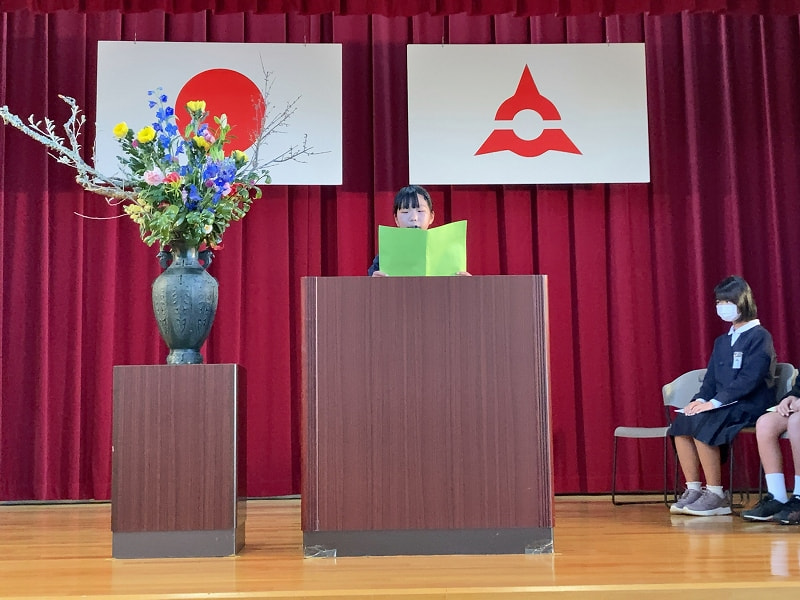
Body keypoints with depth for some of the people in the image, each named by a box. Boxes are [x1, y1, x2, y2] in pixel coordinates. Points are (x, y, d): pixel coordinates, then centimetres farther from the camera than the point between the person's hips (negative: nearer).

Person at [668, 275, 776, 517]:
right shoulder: (722, 341, 19)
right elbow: (711, 378, 14)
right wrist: (700, 399, -7)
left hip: (750, 406, -7)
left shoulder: (759, 337, -6)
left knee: (701, 424, -30)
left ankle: (716, 494, -23)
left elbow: (749, 379, -17)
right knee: (681, 423, -16)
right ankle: (693, 489, -13)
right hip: (724, 406, 8)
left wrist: (714, 402, -23)